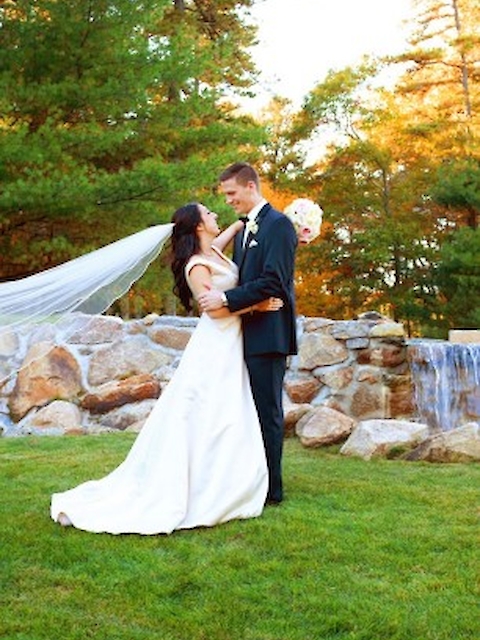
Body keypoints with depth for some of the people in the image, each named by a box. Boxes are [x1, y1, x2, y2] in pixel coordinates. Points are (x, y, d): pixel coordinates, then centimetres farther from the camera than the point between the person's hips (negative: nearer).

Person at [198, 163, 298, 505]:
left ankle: (271, 490, 4)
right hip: (247, 335, 9)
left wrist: (226, 299, -19)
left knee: (268, 412, -4)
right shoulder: (244, 232, 20)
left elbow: (273, 282, -18)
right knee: (252, 412, 12)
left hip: (268, 335, -9)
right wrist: (217, 298, 6)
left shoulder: (278, 224, -9)